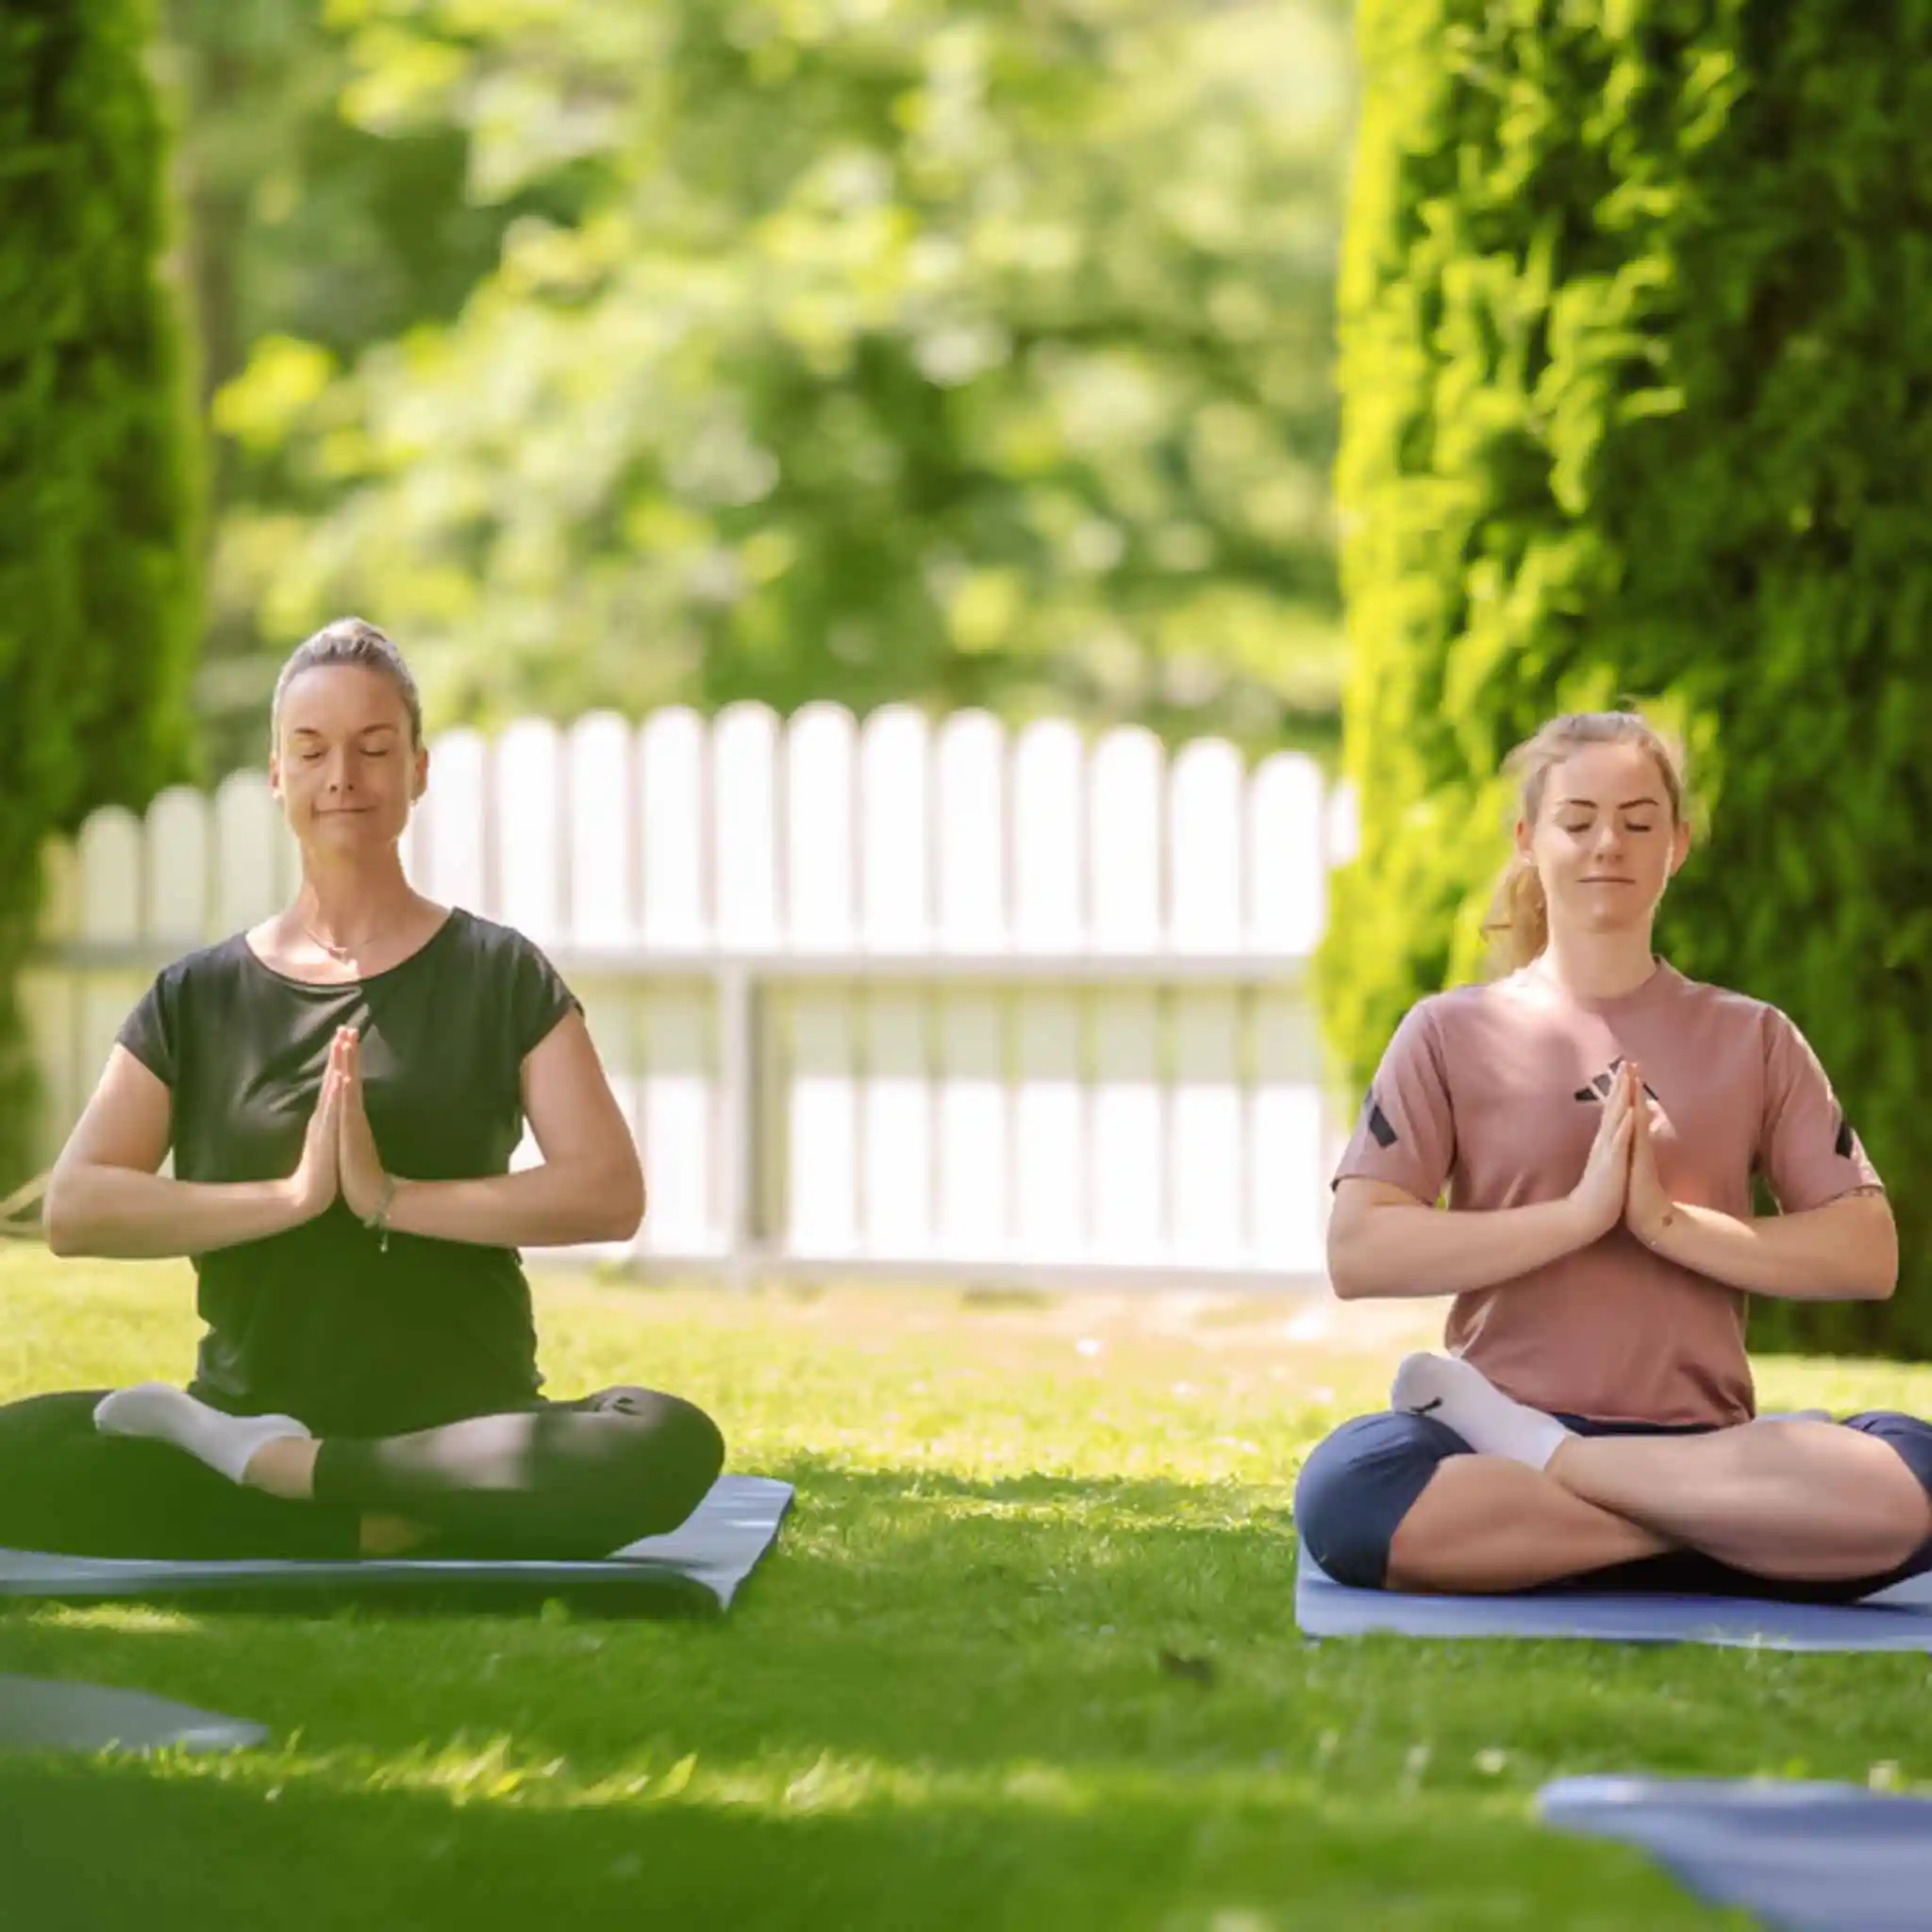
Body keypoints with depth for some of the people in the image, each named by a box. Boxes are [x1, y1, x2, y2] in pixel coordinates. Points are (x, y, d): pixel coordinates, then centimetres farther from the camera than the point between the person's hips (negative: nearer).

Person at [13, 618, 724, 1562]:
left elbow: (610, 1193, -6)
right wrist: (292, 1194, -17)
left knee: (673, 1446, -33)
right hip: (246, 1408, 0)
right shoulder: (197, 996, 10)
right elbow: (74, 1208, -3)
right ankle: (394, 1531, -22)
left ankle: (268, 1473, -24)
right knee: (16, 1456, -29)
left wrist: (392, 1198, -18)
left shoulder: (501, 977, 6)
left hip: (462, 1431, 0)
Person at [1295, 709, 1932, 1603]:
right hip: (1503, 1417, -1)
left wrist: (1671, 1224, -9)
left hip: (1697, 1441, 1)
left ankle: (1532, 1458, -17)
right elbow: (1357, 1252, -3)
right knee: (1347, 1490, -37)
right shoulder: (1452, 1032, 11)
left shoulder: (1751, 1038, 15)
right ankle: (1740, 1525, -23)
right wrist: (1578, 1213, -12)